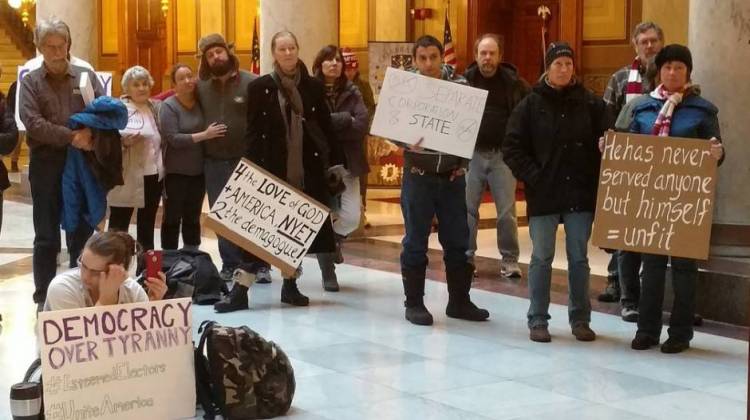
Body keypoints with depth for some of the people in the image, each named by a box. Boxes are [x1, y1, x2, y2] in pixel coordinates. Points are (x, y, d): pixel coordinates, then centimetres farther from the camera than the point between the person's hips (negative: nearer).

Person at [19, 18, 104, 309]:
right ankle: (44, 299, 12)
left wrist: (91, 134, -20)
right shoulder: (30, 82, 4)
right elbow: (32, 122, -10)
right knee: (46, 238, 4)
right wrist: (71, 137, -20)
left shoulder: (86, 76, 8)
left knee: (82, 233, 8)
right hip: (46, 166, -1)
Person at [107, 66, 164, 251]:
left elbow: (163, 138, 22)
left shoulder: (156, 107, 12)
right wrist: (123, 141, -30)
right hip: (128, 177, -6)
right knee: (119, 222, -1)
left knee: (147, 222, 15)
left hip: (153, 175, 6)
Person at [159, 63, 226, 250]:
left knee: (193, 217, 15)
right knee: (173, 218, 3)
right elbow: (174, 139, -20)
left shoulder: (201, 102, 1)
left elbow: (213, 130, 12)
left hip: (199, 171, 4)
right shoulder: (169, 106, -11)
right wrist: (204, 135, -23)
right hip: (176, 172, -4)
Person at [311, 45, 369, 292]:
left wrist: (328, 125, -15)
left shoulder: (352, 93, 6)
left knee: (352, 218, -5)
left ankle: (335, 239, 30)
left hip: (347, 163, 3)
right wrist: (345, 120, -14)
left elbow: (362, 125, -9)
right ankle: (328, 273, 13)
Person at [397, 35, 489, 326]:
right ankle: (414, 303, 14)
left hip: (452, 175, 2)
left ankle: (459, 301, 20)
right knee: (416, 241, 4)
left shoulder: (459, 85, 0)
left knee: (458, 240, 9)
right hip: (419, 175, -2)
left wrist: (463, 160, -5)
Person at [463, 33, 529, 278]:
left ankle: (509, 260, 10)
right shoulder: (465, 80, 0)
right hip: (472, 154, 1)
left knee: (507, 211, 2)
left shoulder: (513, 82, 0)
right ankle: (465, 258, 16)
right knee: (467, 209, 6)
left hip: (502, 154, -1)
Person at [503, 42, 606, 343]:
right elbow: (512, 148, -2)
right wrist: (533, 177, -9)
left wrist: (595, 179, -8)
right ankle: (538, 320, 13)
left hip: (581, 194, 1)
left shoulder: (590, 103, 3)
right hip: (543, 194, -1)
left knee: (579, 258, 8)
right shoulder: (531, 104, -1)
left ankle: (580, 319, 18)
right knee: (541, 258, 5)